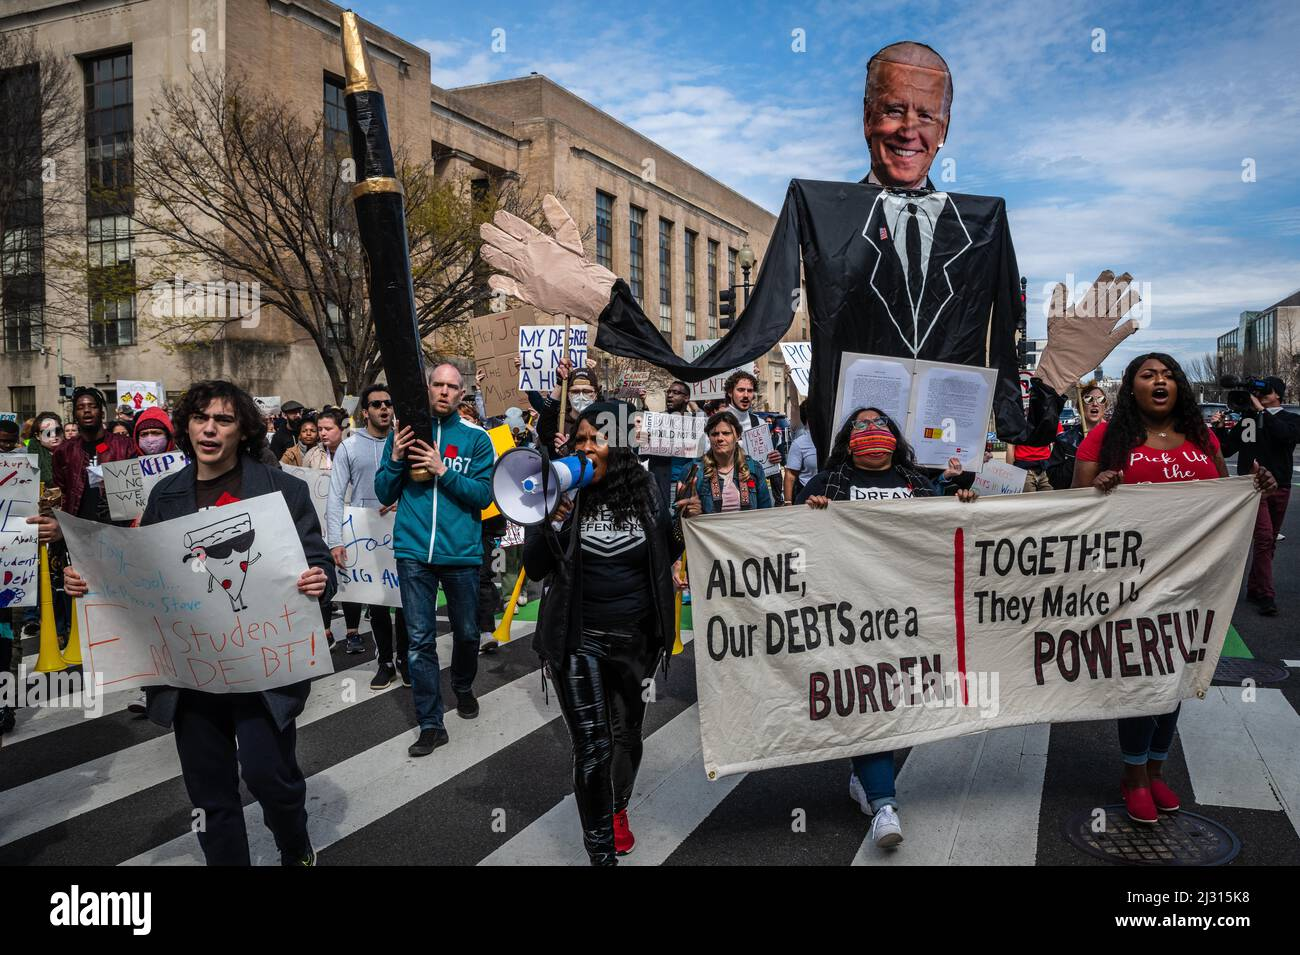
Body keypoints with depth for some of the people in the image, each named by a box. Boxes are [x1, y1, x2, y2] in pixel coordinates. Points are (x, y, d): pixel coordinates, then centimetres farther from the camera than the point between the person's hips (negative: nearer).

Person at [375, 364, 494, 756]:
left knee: (466, 632, 14)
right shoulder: (404, 433, 6)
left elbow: (483, 495, -6)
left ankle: (463, 687, 42)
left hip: (461, 551, 0)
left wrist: (443, 471, -17)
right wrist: (396, 459, -11)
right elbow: (385, 494, 6)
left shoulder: (476, 439, 1)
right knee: (420, 639, 2)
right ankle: (431, 723, 10)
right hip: (414, 551, 1)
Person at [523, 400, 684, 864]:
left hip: (635, 638, 3)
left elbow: (666, 556, 8)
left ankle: (618, 809, 48)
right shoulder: (562, 493, -8)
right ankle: (601, 851, 14)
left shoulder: (644, 491, -3)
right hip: (578, 640, -3)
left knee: (627, 734, 20)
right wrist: (551, 521, -26)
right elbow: (534, 569, -10)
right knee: (592, 748, -5)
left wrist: (686, 523, -10)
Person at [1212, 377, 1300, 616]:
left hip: (1280, 488, 2)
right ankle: (1266, 596, -14)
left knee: (1269, 542, 8)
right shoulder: (1247, 419, 7)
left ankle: (1254, 588, 19)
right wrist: (1219, 428, -5)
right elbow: (1226, 450, 9)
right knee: (1264, 538, -14)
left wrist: (1261, 411, -17)